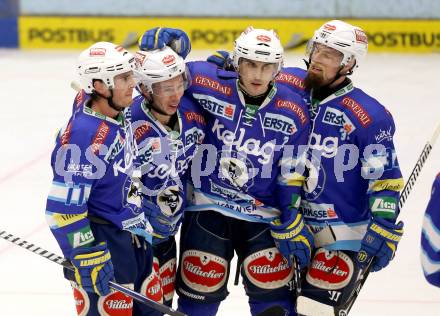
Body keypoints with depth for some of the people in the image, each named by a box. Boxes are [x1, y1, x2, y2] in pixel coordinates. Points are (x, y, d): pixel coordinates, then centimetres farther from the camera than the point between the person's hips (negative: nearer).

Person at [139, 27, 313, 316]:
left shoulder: (293, 112, -7)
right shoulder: (213, 87, -13)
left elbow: (292, 176, -1)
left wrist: (293, 227, -2)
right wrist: (163, 40, -21)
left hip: (263, 213, 1)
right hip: (208, 207, -1)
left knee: (273, 292, 1)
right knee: (200, 288, 3)